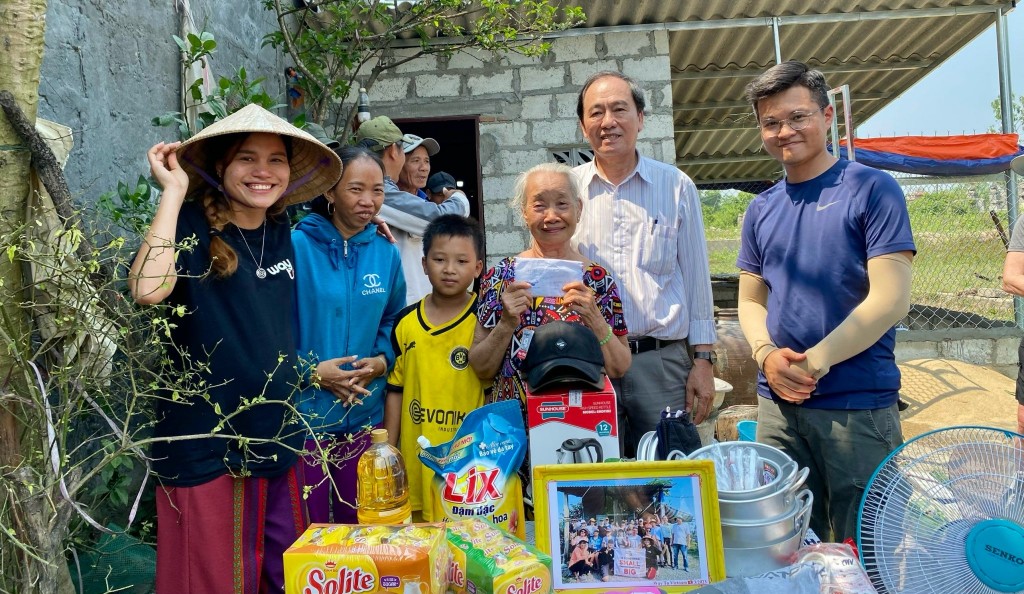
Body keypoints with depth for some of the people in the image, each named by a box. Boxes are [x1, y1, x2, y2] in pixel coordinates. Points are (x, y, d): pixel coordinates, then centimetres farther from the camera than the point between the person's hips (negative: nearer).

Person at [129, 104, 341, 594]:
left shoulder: (282, 231, 6)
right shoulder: (192, 226, -11)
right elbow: (148, 290, -33)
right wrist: (174, 190, -24)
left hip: (278, 439, 6)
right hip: (206, 444, -6)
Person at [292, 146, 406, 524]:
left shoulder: (386, 253, 4)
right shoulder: (296, 246, -11)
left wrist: (381, 361, -5)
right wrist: (311, 372, -17)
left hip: (365, 417, 4)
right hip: (303, 417, -4)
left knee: (358, 525, 19)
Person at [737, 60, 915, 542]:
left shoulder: (871, 190, -5)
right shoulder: (761, 210, 10)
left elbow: (890, 300, -12)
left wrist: (814, 361, -15)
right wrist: (767, 354, -6)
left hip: (859, 406, -4)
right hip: (778, 405, 5)